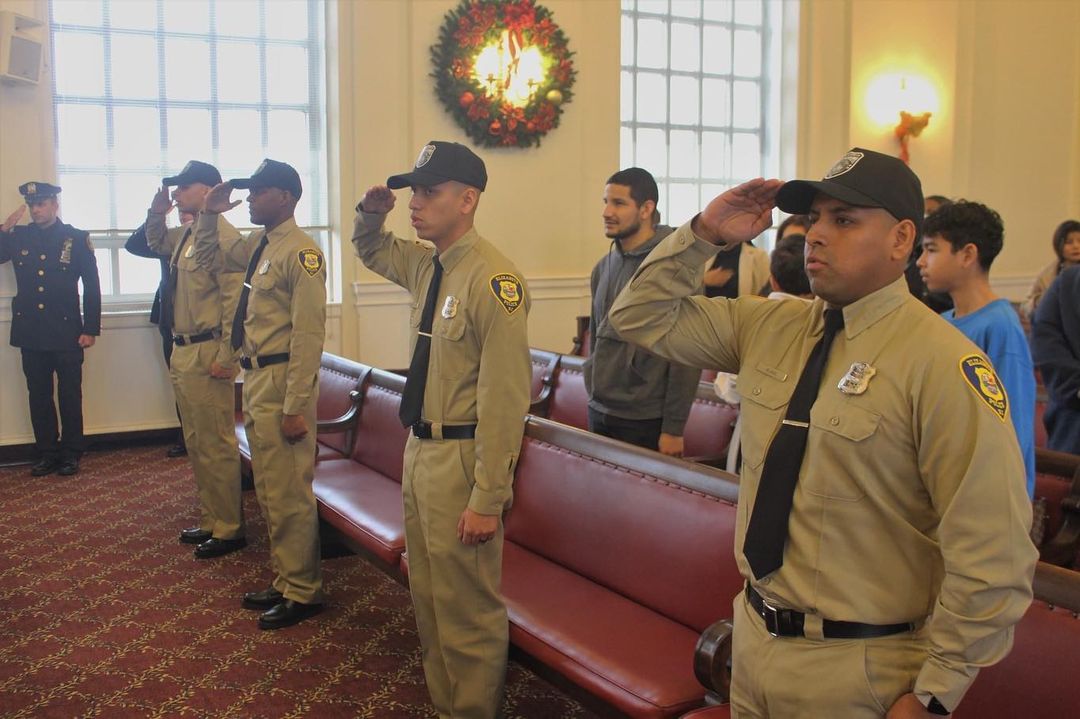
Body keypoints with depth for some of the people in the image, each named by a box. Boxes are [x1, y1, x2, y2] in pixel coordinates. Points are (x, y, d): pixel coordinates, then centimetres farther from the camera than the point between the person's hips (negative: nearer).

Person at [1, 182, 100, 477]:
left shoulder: (76, 238, -1)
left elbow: (92, 286, -2)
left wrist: (90, 329, -6)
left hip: (66, 331, -3)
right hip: (30, 333, 3)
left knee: (70, 395, 4)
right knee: (39, 396, 9)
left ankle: (71, 454, 15)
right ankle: (46, 453, 19)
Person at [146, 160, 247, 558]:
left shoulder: (223, 236, -16)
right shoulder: (186, 234, 13)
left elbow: (234, 300, -20)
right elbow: (155, 242, 36)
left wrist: (225, 357, -22)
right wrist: (157, 211, 17)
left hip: (206, 354, -10)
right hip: (182, 352, 10)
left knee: (216, 446, -1)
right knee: (196, 443, 17)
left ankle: (229, 530, 10)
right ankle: (210, 520, 29)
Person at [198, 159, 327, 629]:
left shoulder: (300, 252, -16)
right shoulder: (257, 245, 11)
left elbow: (308, 335, -20)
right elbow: (208, 258, 31)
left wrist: (295, 408, -22)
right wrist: (209, 216, 13)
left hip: (282, 381, -10)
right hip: (256, 379, 10)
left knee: (289, 494, 0)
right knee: (269, 491, 17)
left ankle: (303, 593, 14)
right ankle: (285, 581, 30)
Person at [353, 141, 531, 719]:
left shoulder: (492, 278, -20)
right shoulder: (424, 264, 7)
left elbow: (504, 399, -22)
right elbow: (371, 251, 31)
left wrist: (487, 499, -22)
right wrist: (370, 212, 8)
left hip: (461, 459, -9)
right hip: (420, 449, 9)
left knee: (467, 608, 4)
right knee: (427, 599, 20)